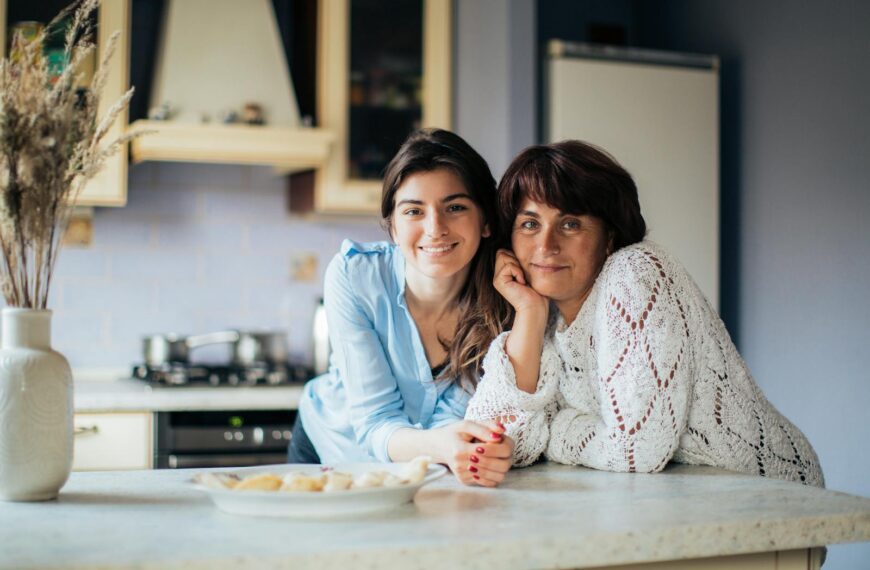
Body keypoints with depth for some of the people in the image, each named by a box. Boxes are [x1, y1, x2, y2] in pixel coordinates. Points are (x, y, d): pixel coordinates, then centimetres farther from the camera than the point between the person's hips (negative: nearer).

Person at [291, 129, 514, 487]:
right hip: (335, 449, -1)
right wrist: (438, 445, -44)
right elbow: (375, 421, -22)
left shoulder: (503, 297, -18)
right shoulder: (352, 276, -21)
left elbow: (453, 420, -16)